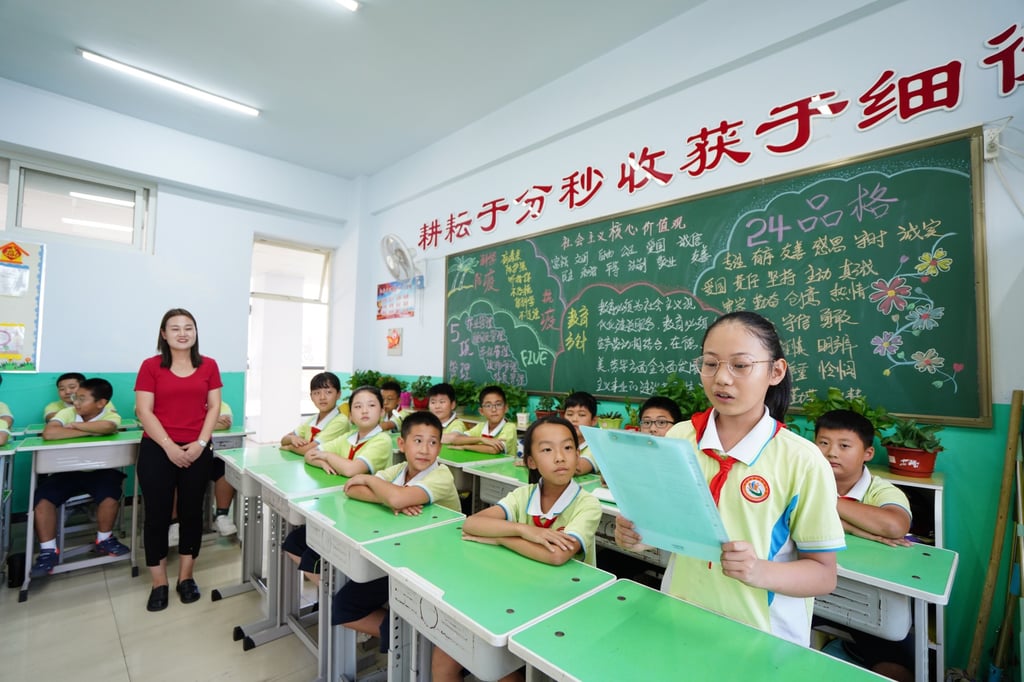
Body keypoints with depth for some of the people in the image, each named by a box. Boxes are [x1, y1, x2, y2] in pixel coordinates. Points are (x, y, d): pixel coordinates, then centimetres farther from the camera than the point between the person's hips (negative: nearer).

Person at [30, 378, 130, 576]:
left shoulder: (111, 416, -12)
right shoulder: (68, 413, -7)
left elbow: (107, 427, -38)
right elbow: (48, 433, -26)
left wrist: (74, 425, -24)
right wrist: (89, 431, -27)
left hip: (99, 470, -2)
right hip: (66, 471, 2)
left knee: (110, 495, -25)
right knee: (42, 498, -19)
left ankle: (104, 540, 2)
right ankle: (48, 551, -1)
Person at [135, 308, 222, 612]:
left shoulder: (209, 365, 3)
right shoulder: (150, 366, -2)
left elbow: (214, 407, 2)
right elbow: (144, 411, -6)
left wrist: (200, 443, -9)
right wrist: (170, 447, -14)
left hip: (197, 451, 1)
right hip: (157, 450, -1)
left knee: (192, 512, 10)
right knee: (157, 515, 6)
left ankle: (186, 578, 26)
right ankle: (159, 584, 21)